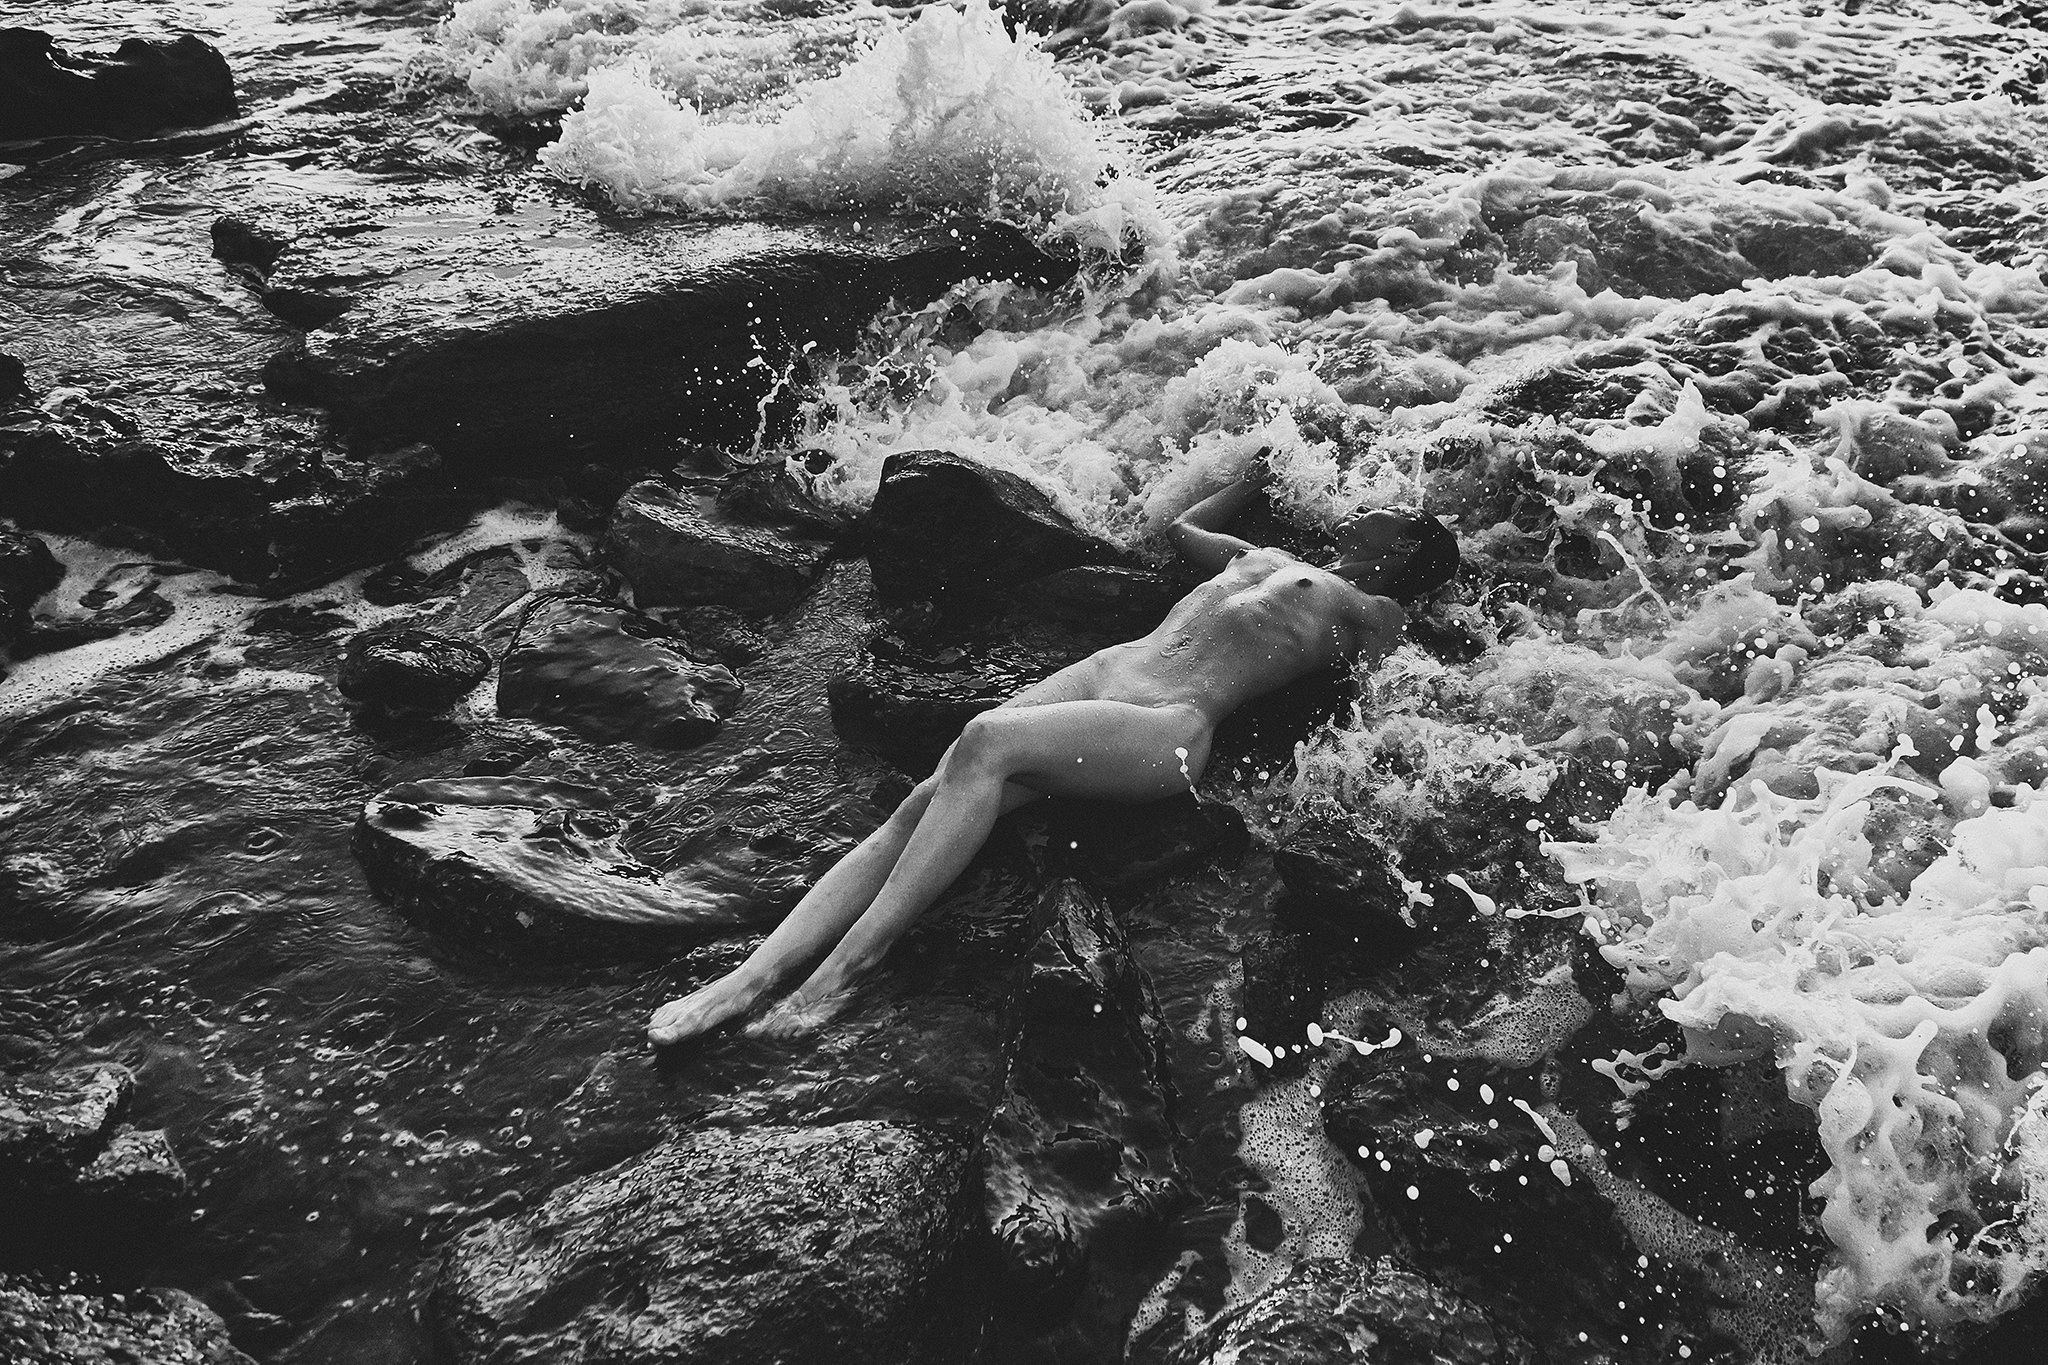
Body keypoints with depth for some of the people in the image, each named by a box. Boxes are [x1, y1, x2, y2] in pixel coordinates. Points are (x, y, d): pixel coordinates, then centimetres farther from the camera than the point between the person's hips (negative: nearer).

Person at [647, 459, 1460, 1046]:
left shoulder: (1368, 610, 14)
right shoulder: (1264, 558, 33)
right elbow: (1180, 527, 50)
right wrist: (1259, 480, 56)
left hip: (1169, 728, -7)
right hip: (1102, 670, 7)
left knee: (988, 741, -36)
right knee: (922, 806, -17)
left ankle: (843, 971, -37)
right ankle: (750, 980, -28)